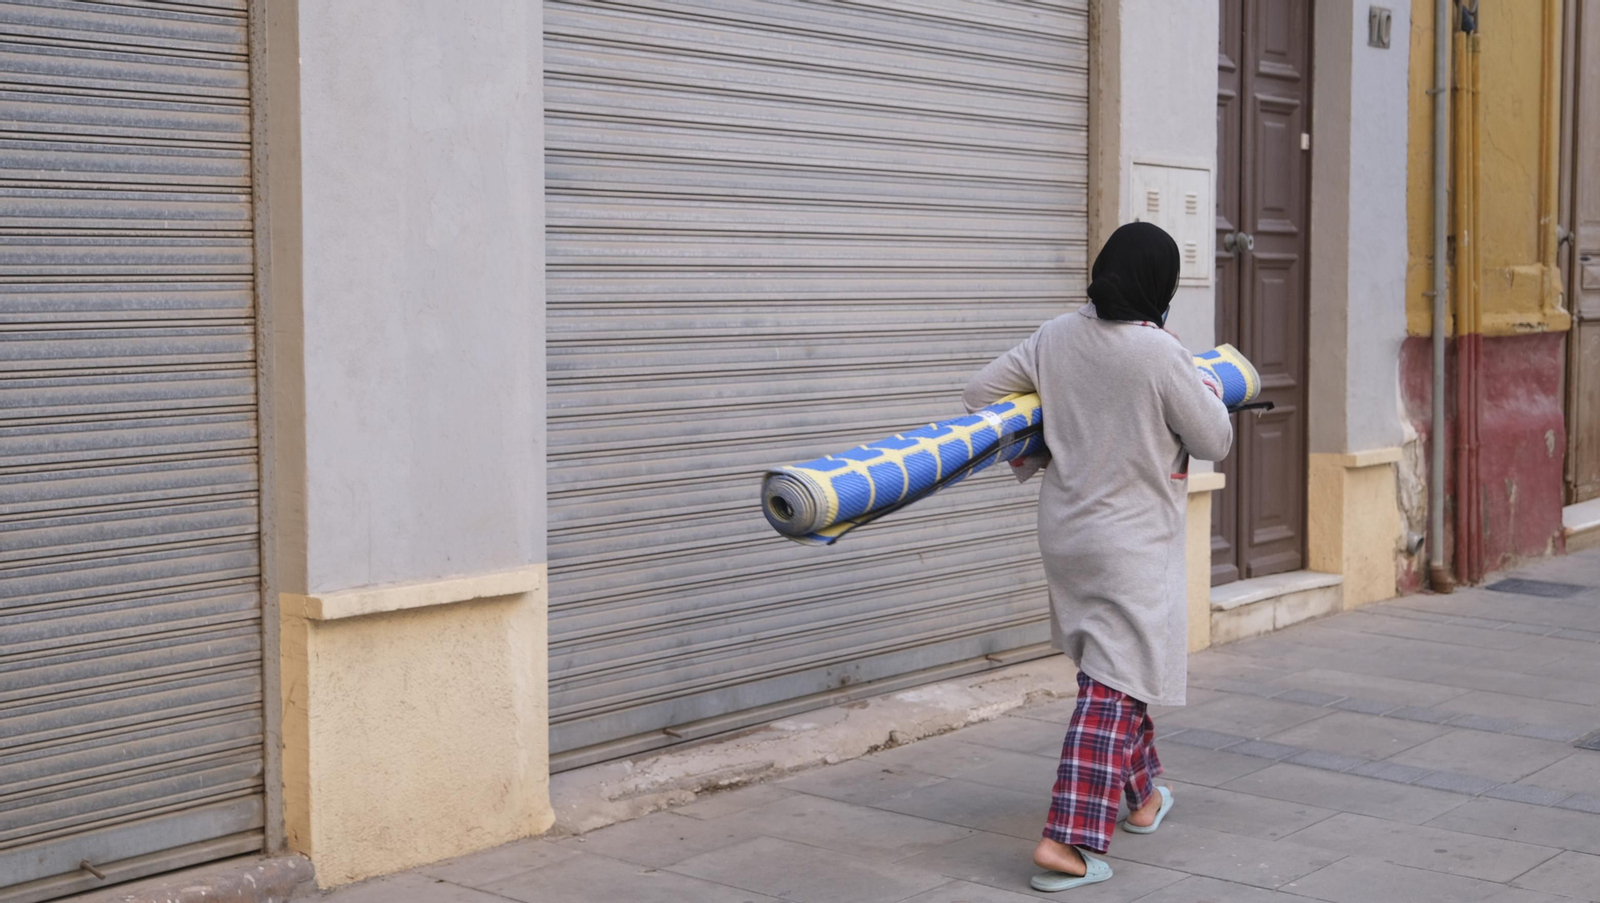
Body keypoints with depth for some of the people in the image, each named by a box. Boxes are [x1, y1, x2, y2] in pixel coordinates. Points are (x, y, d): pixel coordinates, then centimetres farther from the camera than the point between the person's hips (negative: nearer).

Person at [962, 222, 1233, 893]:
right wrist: (1211, 397, 11)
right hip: (1132, 543, -7)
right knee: (1113, 689, -5)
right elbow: (1214, 443, -9)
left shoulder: (1057, 337, -2)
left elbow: (980, 391, 3)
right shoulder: (1159, 354, -19)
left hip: (1065, 531, 7)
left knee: (1117, 668, 23)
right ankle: (1067, 841, -11)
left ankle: (1142, 797, 39)